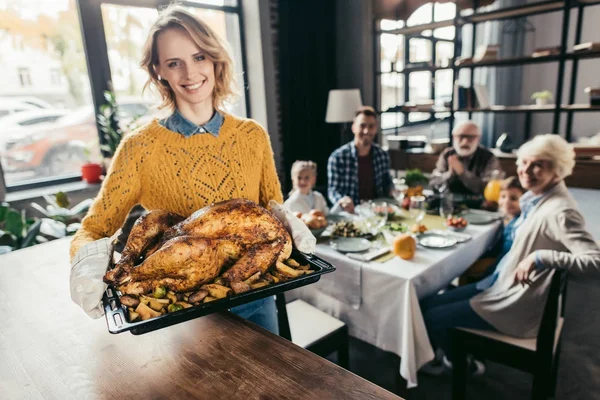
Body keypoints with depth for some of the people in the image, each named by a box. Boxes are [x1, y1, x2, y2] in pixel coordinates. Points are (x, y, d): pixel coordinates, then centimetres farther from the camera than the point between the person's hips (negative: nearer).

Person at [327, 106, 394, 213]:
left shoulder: (383, 155, 4)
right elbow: (332, 190, -8)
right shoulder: (337, 157, -10)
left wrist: (392, 191, -2)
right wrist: (342, 200, -29)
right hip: (350, 213, -4)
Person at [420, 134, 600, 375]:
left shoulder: (560, 211, -25)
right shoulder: (537, 198, 2)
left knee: (432, 319, -2)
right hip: (504, 285, 9)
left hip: (519, 305, -9)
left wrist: (541, 257, -35)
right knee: (427, 305, 10)